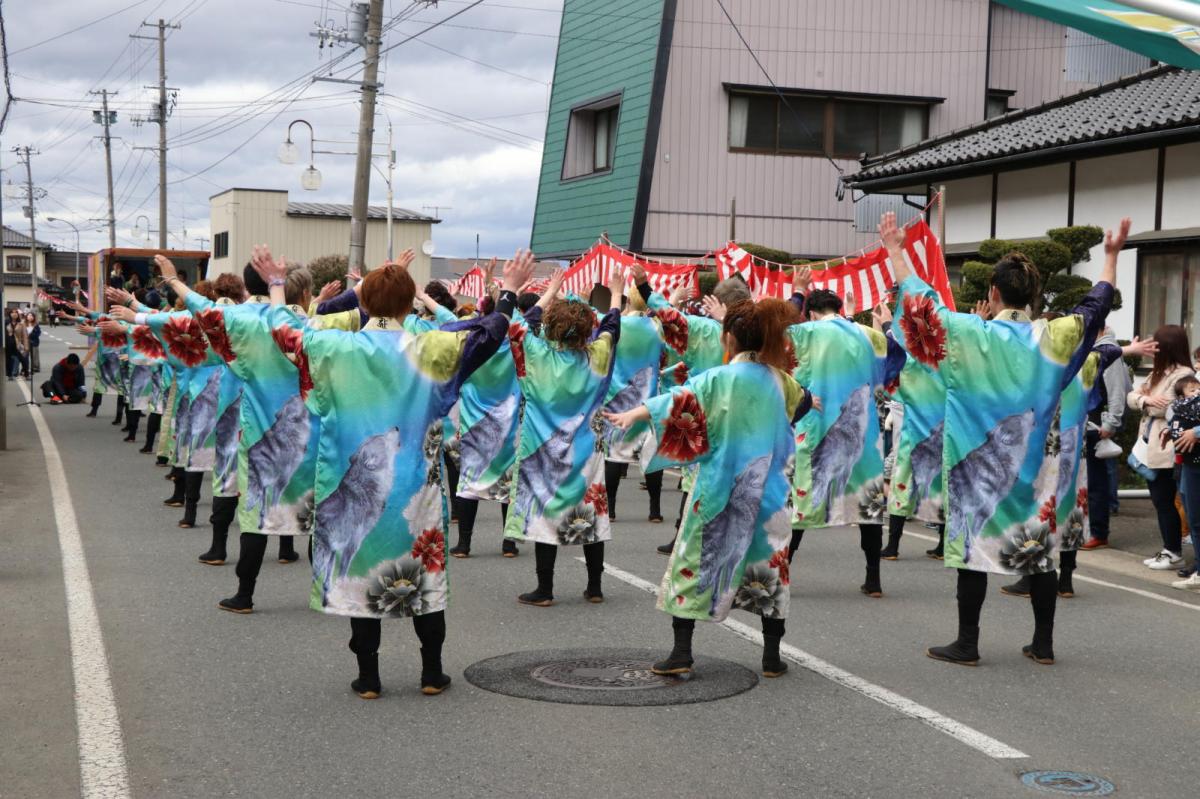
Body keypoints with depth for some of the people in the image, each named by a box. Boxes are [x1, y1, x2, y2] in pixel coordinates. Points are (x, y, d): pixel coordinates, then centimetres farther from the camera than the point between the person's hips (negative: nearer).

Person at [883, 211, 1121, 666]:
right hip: (1033, 462, 3)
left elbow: (921, 301, -7)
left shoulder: (975, 336, -12)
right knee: (1039, 548, 10)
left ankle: (967, 644, 5)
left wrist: (895, 250, 2)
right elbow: (1096, 306, 12)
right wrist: (1112, 255, 24)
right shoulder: (1054, 337, -3)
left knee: (972, 544, 2)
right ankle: (1043, 643, 15)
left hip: (980, 461, -3)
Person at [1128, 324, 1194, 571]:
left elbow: (1163, 407, -22)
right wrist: (1144, 399, -10)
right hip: (1150, 447, 9)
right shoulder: (1158, 373, 17)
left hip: (1166, 450, -9)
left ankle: (1174, 553, 7)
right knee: (1159, 500, 13)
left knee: (1165, 501, -2)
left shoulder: (1184, 374, -12)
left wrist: (1143, 399, -7)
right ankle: (1168, 549, 20)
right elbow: (1131, 397, 11)